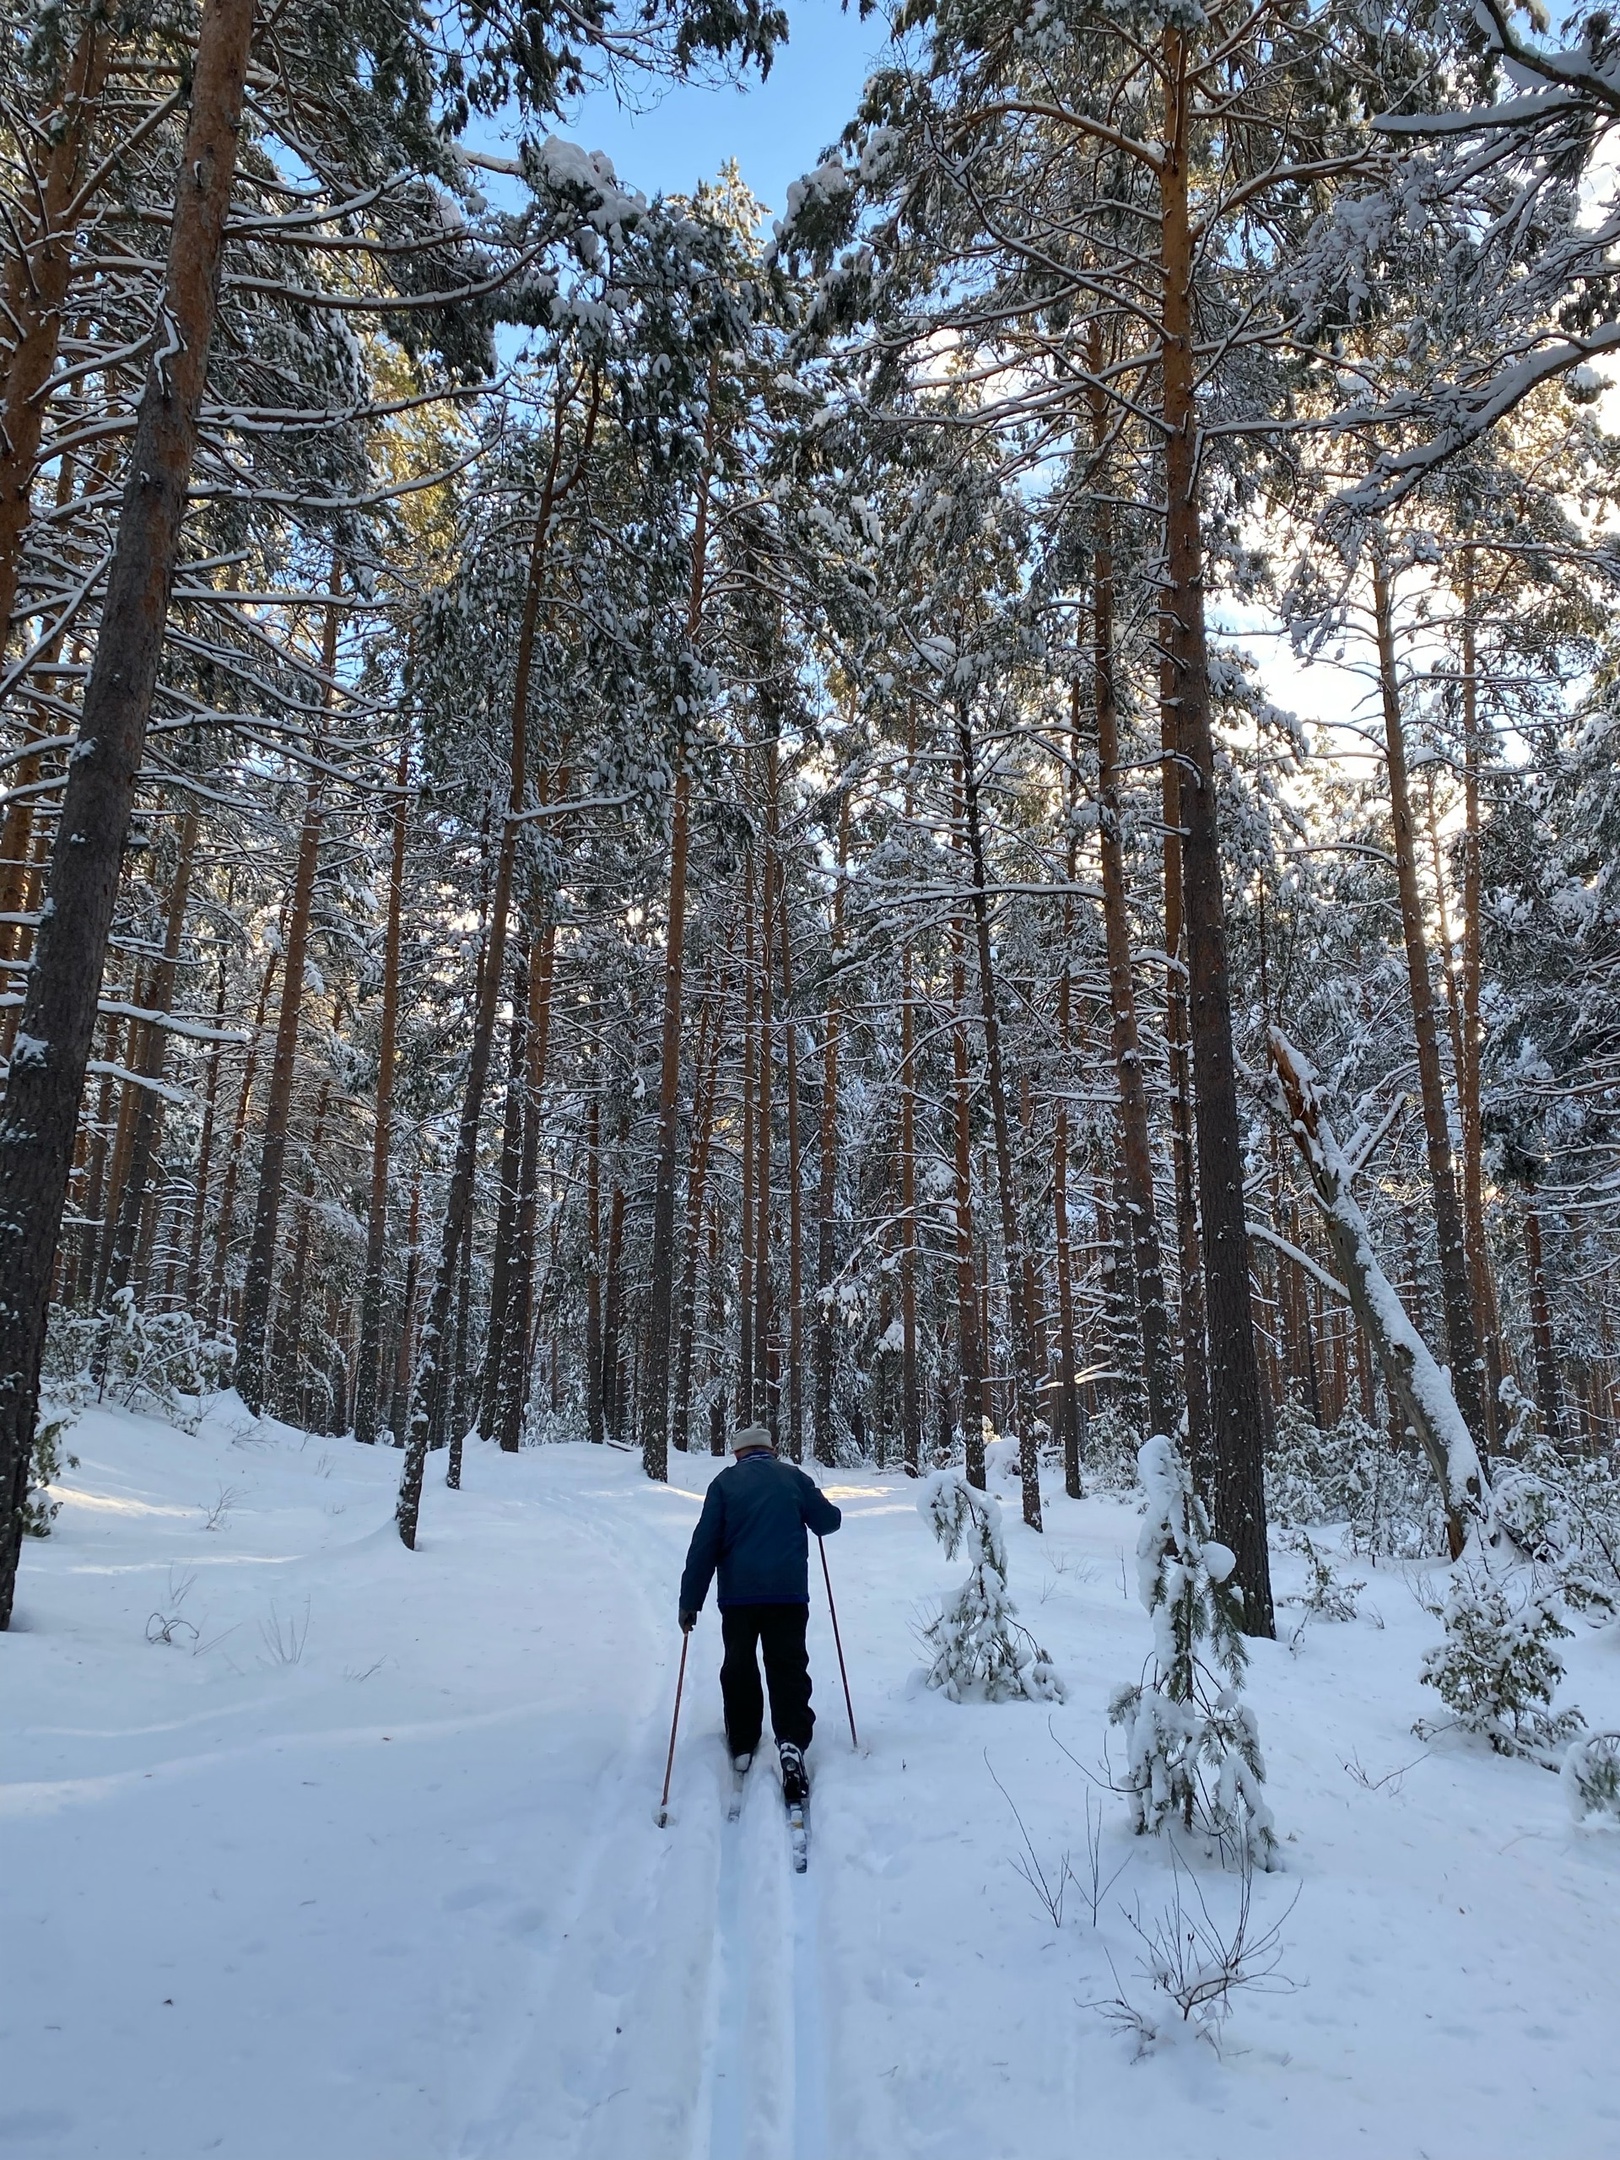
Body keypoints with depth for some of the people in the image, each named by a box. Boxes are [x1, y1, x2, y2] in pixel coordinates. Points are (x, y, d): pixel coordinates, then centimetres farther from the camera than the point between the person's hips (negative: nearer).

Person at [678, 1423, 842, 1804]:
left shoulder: (725, 1482, 3)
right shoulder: (794, 1478, 6)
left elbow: (704, 1543, -2)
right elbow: (828, 1521, 11)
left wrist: (690, 1600, -1)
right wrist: (810, 1505, 33)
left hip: (738, 1593, 0)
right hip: (788, 1591, 0)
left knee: (738, 1668, 16)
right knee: (789, 1668, 4)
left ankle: (742, 1746, 24)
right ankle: (791, 1742, -15)